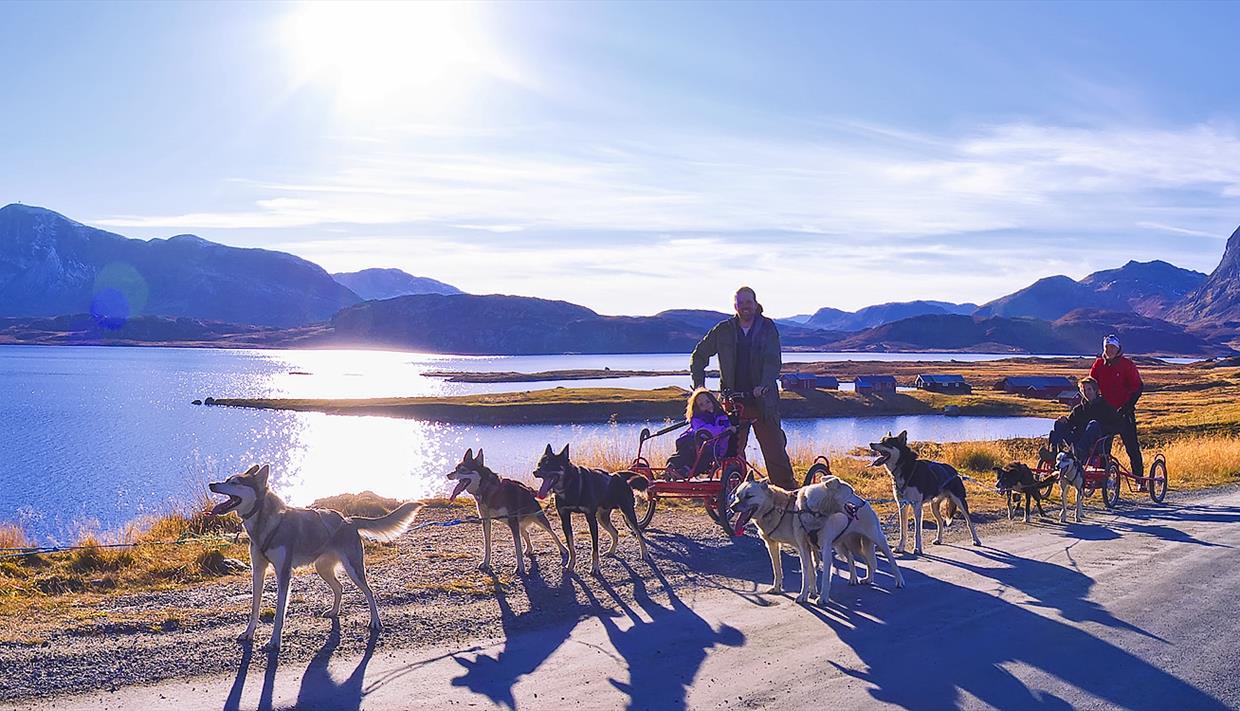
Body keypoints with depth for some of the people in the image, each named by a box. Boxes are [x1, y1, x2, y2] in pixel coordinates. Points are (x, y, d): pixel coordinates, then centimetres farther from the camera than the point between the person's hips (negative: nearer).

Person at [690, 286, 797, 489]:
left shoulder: (767, 328, 5)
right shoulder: (723, 330, 8)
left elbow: (774, 360, -5)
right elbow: (699, 355, 14)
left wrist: (764, 385, -21)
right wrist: (699, 384, 2)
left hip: (763, 400, -1)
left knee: (775, 449, -2)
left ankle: (789, 493, 5)